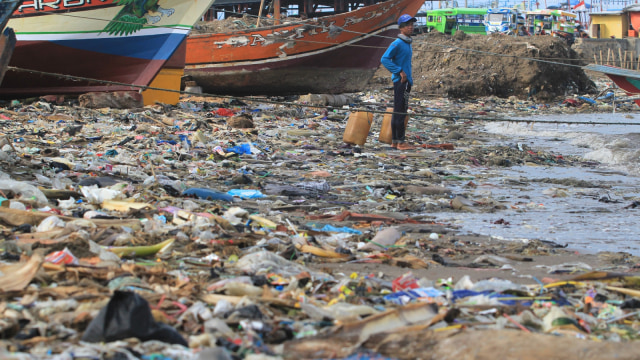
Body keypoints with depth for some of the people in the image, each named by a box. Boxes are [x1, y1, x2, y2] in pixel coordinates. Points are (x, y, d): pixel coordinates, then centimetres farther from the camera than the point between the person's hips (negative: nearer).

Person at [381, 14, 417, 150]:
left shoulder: (408, 43, 17)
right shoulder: (397, 44, -12)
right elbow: (384, 59, -18)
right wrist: (400, 71, -19)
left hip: (406, 81, 10)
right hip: (400, 81, -10)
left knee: (398, 112, 11)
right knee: (400, 111, -9)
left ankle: (395, 141, 15)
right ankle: (401, 142, -9)